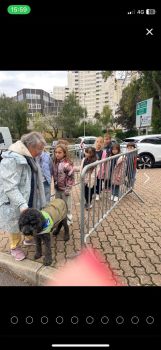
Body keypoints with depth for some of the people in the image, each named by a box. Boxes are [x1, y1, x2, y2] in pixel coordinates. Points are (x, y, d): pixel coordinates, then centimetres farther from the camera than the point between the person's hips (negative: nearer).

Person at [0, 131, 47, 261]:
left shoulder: (29, 157, 2)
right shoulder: (12, 159, -27)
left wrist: (38, 200, 16)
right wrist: (21, 203, -35)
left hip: (30, 199, 8)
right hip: (14, 203, -8)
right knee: (16, 226, 14)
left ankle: (29, 239, 49)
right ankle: (15, 248, 38)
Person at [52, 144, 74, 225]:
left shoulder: (67, 164, -20)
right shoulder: (55, 163, 1)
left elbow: (71, 177, -18)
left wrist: (68, 189, -17)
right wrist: (55, 185, 8)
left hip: (64, 189, -6)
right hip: (57, 189, 6)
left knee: (67, 206, 12)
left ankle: (68, 219, 32)